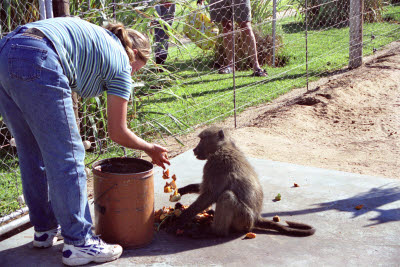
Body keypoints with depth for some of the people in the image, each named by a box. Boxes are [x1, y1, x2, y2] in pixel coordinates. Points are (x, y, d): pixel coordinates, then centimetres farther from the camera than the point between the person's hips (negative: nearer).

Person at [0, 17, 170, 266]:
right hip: (35, 62, -9)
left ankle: (45, 229, 30)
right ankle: (79, 243, 4)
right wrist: (152, 150, 31)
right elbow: (118, 133, 15)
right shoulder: (121, 63, 12)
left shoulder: (98, 36, 32)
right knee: (66, 155, -1)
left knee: (33, 152, 18)